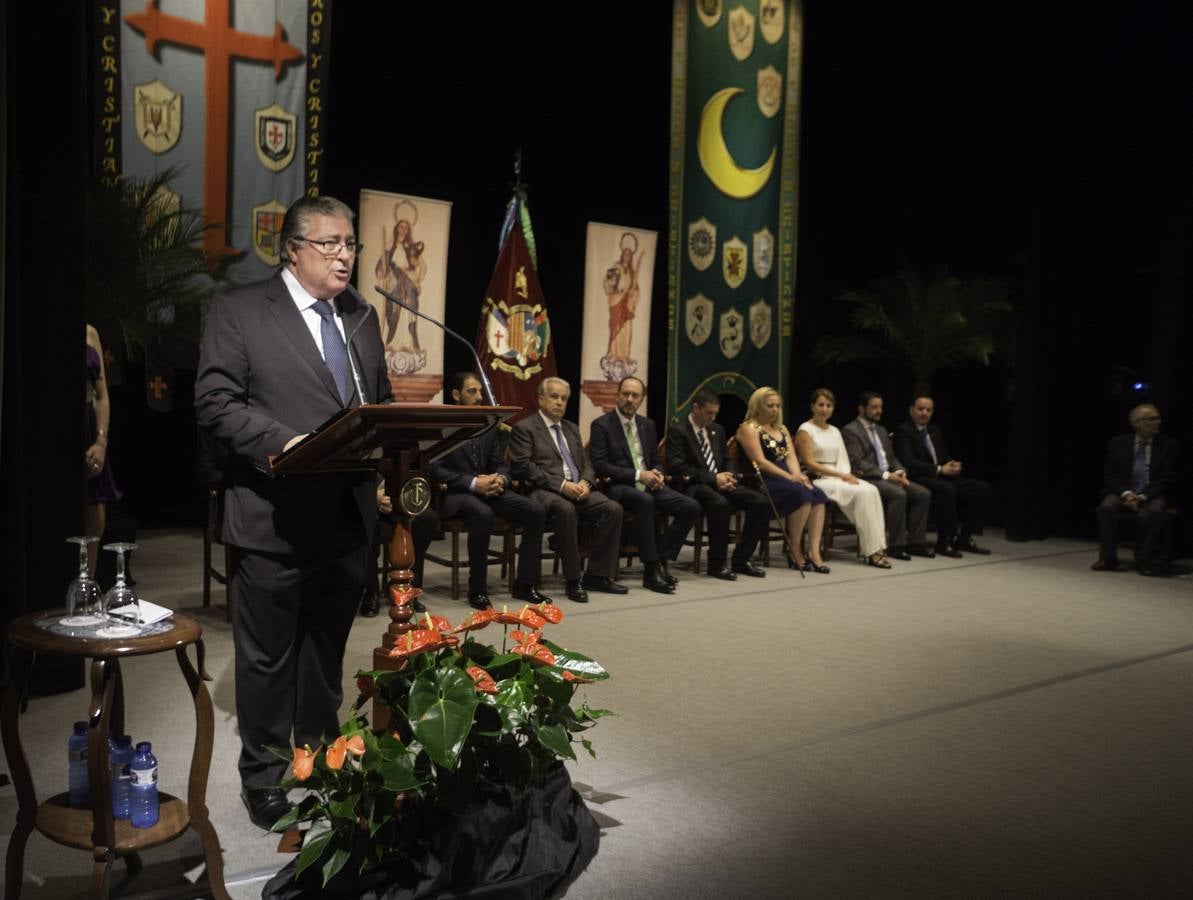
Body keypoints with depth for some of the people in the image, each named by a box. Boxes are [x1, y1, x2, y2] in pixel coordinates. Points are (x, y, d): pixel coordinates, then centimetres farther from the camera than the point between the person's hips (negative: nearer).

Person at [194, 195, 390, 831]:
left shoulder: (361, 318, 14)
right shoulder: (238, 310, -4)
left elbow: (381, 401, 20)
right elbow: (215, 401, -10)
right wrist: (284, 441, -23)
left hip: (349, 514, 5)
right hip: (275, 516, -5)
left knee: (327, 647, 18)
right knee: (267, 656, 8)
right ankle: (263, 776, 25)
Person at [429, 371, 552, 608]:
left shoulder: (490, 424, 12)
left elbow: (500, 463, 13)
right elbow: (436, 469, -13)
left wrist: (500, 479, -12)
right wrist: (473, 482, -22)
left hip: (488, 488, 6)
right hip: (455, 492, -6)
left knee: (535, 511, -15)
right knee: (483, 514, -38)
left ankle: (524, 583, -5)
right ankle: (477, 589, -23)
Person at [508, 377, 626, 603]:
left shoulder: (572, 428, 25)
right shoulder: (524, 428, 3)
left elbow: (586, 463, 21)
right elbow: (523, 467, -9)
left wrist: (584, 482, -4)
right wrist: (561, 485, -17)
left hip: (578, 490, 6)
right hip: (545, 491, -6)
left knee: (613, 509, -20)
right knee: (566, 509, -38)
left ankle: (597, 575, -10)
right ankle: (573, 580, -26)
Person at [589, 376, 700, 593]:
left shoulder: (647, 424, 16)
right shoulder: (601, 425, -3)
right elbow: (599, 465, -12)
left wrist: (657, 473, -2)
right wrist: (637, 475, -17)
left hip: (648, 485, 6)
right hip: (618, 486, -6)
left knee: (691, 507, -14)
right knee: (645, 500, -39)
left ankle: (661, 560, -10)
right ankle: (651, 570, -30)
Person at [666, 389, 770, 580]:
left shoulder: (717, 430, 17)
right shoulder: (677, 430, -5)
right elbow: (677, 467, -14)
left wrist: (729, 477, -2)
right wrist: (713, 478, -16)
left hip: (720, 482, 7)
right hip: (694, 485, -7)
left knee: (761, 502, -14)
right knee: (720, 503, -38)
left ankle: (741, 559, -4)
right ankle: (717, 563, -22)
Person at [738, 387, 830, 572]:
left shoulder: (782, 429, 22)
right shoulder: (749, 428, -2)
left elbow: (791, 457, 10)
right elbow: (760, 462, -12)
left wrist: (798, 476, -11)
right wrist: (790, 477, -18)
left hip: (783, 478, 7)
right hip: (762, 481, -7)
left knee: (818, 495, -20)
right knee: (803, 496, -29)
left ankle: (813, 552, -24)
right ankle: (795, 553, -18)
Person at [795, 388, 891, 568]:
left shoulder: (835, 431, 21)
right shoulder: (805, 430, -2)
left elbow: (843, 459, 14)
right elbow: (809, 463, -10)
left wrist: (846, 475, -9)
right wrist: (840, 475, -14)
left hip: (838, 478, 7)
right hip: (818, 480, -6)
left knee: (872, 490, -22)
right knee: (861, 493, -27)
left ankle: (876, 546, -26)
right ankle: (872, 551, -23)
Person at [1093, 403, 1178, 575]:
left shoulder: (1168, 444, 4)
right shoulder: (1118, 443, 6)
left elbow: (1168, 478, -1)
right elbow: (1109, 475, 4)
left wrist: (1144, 496, -15)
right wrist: (1126, 493, -14)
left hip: (1152, 495, -1)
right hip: (1123, 492, 1)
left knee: (1155, 511, -34)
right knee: (1106, 507, -30)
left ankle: (1144, 560, -20)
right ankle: (1108, 558, -20)